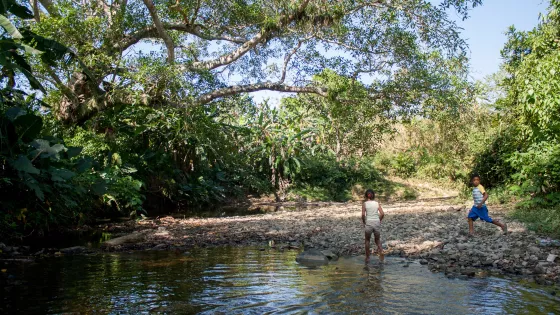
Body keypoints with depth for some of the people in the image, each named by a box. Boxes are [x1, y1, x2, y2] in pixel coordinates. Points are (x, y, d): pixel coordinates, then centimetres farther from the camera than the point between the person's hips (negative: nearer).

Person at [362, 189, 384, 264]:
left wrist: (364, 222, 3)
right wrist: (379, 221, 11)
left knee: (367, 240, 16)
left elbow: (363, 214, -12)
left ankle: (367, 258, 19)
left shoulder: (364, 203, -1)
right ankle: (381, 250, -5)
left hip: (368, 223, -2)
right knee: (377, 239, 20)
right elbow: (382, 214, -3)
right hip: (377, 223, 2)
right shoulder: (377, 203, 5)